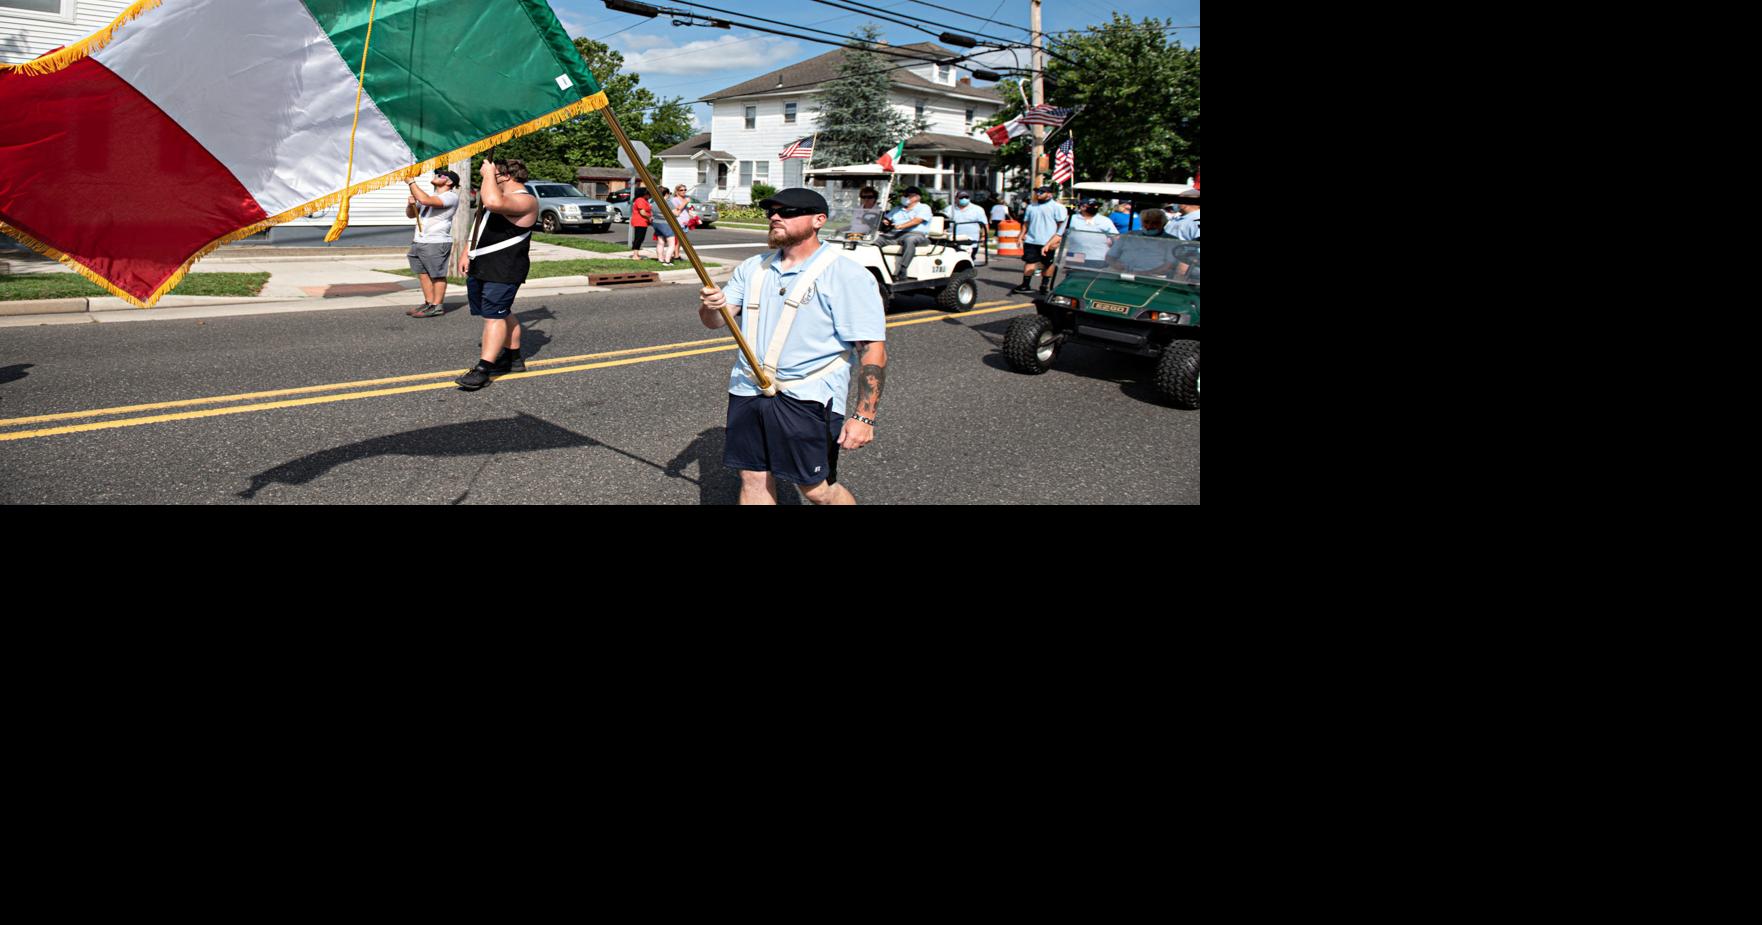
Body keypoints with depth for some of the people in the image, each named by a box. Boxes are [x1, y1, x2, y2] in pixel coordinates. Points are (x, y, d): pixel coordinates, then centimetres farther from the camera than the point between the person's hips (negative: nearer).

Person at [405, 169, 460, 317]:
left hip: (437, 243, -9)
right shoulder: (431, 196, 22)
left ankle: (437, 306, 1)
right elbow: (410, 215, 25)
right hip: (419, 242, 9)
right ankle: (428, 303, 18)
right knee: (423, 274, 11)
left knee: (437, 275, -3)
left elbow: (424, 200, -24)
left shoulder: (451, 197, -9)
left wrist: (411, 182, -17)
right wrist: (410, 204, 4)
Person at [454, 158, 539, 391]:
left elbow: (493, 203, -35)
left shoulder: (524, 201, -15)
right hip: (481, 267, 11)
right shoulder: (501, 196, 20)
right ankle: (513, 358, 29)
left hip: (503, 270, -11)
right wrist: (467, 252, 18)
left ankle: (482, 370, -16)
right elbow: (480, 226, 27)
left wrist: (488, 174, -21)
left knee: (494, 315, -13)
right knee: (502, 313, 17)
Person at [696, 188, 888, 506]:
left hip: (808, 398, -6)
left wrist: (864, 416, -18)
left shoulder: (847, 275, -9)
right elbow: (715, 321, 9)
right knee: (754, 480, 9)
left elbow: (873, 349, -12)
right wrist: (710, 305, -16)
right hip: (748, 392, 6)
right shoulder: (752, 268, 11)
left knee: (816, 489, -2)